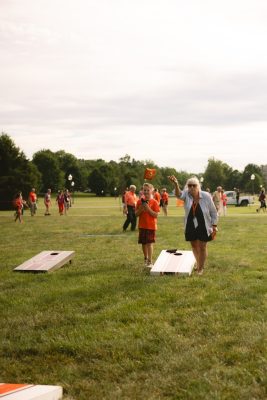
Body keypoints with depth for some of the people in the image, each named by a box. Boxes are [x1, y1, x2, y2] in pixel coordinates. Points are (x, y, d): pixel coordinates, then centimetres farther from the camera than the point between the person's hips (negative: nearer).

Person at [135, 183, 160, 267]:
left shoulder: (154, 202, -6)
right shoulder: (140, 201, 4)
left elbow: (156, 215, -11)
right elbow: (136, 214, 4)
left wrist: (148, 208, -21)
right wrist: (141, 208, -14)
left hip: (151, 226, -4)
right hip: (142, 225, 4)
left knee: (149, 243, -7)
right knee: (143, 243, 12)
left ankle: (150, 261, -6)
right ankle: (146, 259, 30)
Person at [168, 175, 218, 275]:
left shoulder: (206, 196, -14)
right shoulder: (186, 194, -11)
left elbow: (213, 212, -5)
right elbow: (179, 194, -36)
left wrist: (214, 226, -9)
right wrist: (176, 184, -57)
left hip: (203, 227, -2)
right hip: (190, 227, 2)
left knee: (202, 247, 6)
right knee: (194, 246, 17)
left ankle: (201, 268, 24)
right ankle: (198, 264, 41)